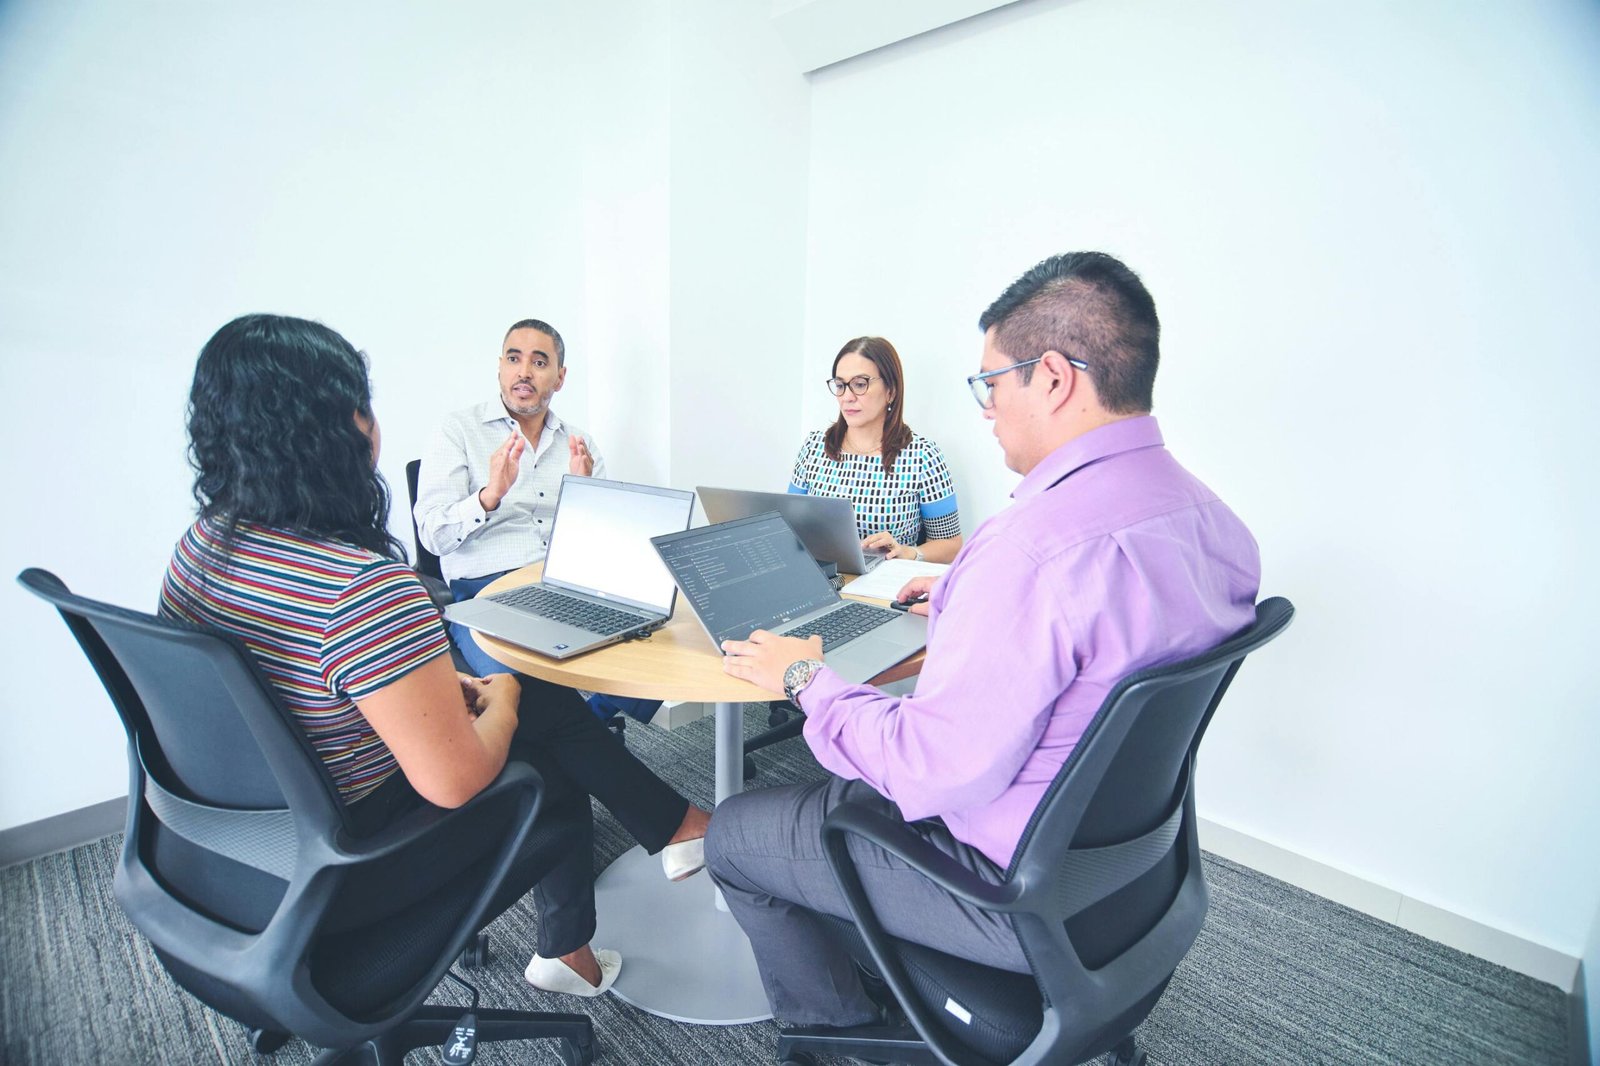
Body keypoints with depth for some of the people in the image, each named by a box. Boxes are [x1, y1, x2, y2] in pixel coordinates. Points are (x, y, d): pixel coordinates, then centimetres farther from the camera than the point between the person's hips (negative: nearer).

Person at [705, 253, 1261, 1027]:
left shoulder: (1038, 542, -34)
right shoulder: (1214, 520, -3)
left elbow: (931, 774, -30)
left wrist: (805, 678, -14)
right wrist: (961, 602, 19)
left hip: (1018, 893, -9)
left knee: (732, 834, 9)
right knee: (846, 783, 28)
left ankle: (836, 1022, 33)